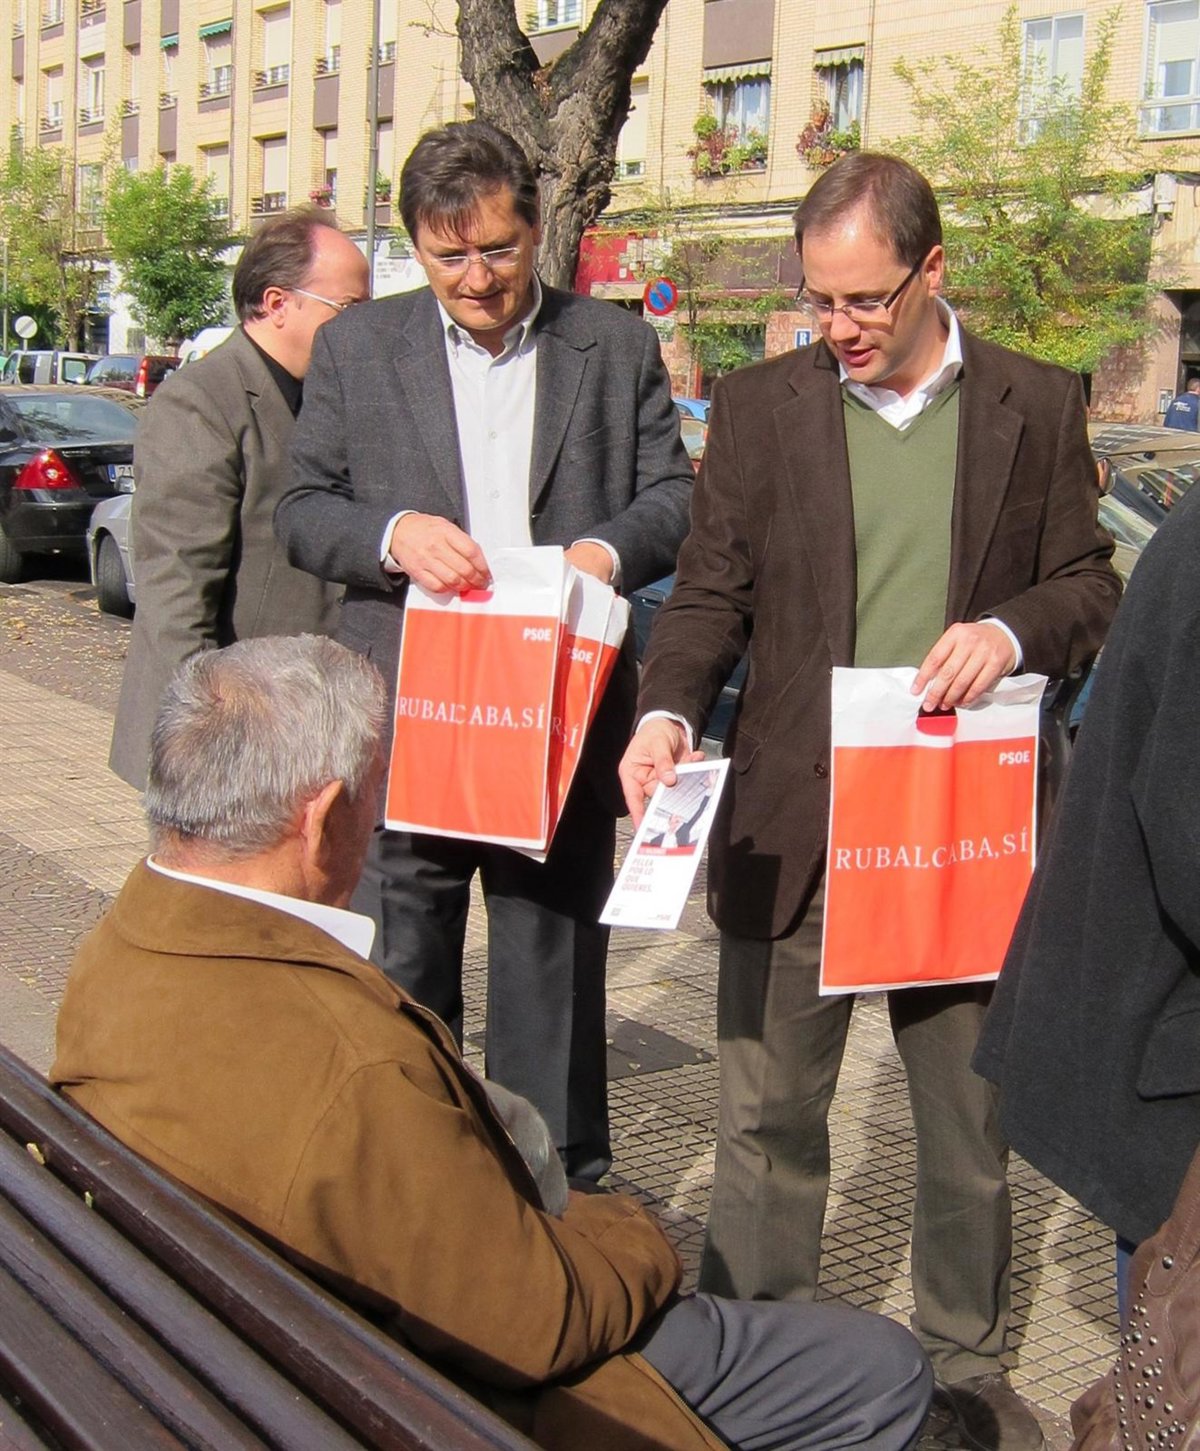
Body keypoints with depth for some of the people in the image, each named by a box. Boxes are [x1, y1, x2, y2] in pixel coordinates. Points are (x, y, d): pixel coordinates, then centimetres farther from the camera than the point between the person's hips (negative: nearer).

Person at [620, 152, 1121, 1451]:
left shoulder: (1035, 405, 3)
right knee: (768, 1116, 9)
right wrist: (668, 712, -15)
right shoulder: (760, 406, 3)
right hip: (792, 822, 0)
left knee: (969, 1121, 14)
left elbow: (1089, 584, 7)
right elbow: (711, 591, 3)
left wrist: (1012, 630, -15)